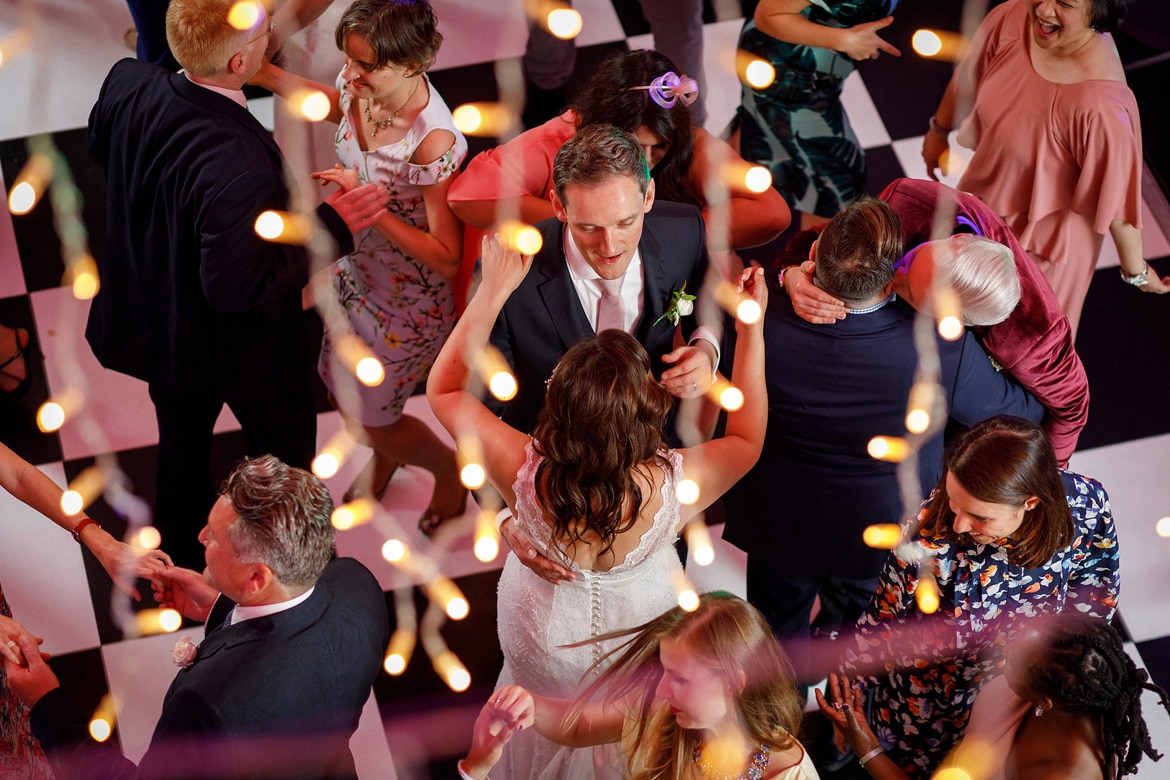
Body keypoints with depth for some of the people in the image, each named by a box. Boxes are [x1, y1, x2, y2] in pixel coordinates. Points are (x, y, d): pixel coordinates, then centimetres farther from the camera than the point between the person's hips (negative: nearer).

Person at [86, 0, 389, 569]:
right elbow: (236, 285, -32)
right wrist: (331, 227, -26)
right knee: (283, 438, 24)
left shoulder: (128, 85, -21)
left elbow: (100, 145, 2)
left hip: (151, 312, 7)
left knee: (182, 441, 32)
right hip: (234, 346, -6)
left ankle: (179, 551, 58)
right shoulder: (239, 168, -44)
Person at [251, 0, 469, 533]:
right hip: (355, 268, 7)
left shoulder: (434, 143, -39)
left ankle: (448, 468, 46)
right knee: (343, 388, 28)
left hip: (407, 303, -7)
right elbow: (333, 104, 10)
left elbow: (447, 258, -31)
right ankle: (385, 455, 62)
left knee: (368, 419, 14)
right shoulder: (362, 87, -18)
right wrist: (264, 74, -4)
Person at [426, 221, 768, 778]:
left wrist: (494, 290, -26)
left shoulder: (526, 475, -39)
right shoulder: (675, 486, -40)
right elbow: (747, 440, -16)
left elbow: (444, 388, -21)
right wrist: (751, 328, -17)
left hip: (543, 651, 0)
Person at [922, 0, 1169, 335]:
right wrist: (940, 130, 16)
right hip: (982, 195, 6)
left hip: (1044, 237, -5)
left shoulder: (1101, 107, -43)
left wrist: (1135, 271, -12)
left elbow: (1116, 199, -28)